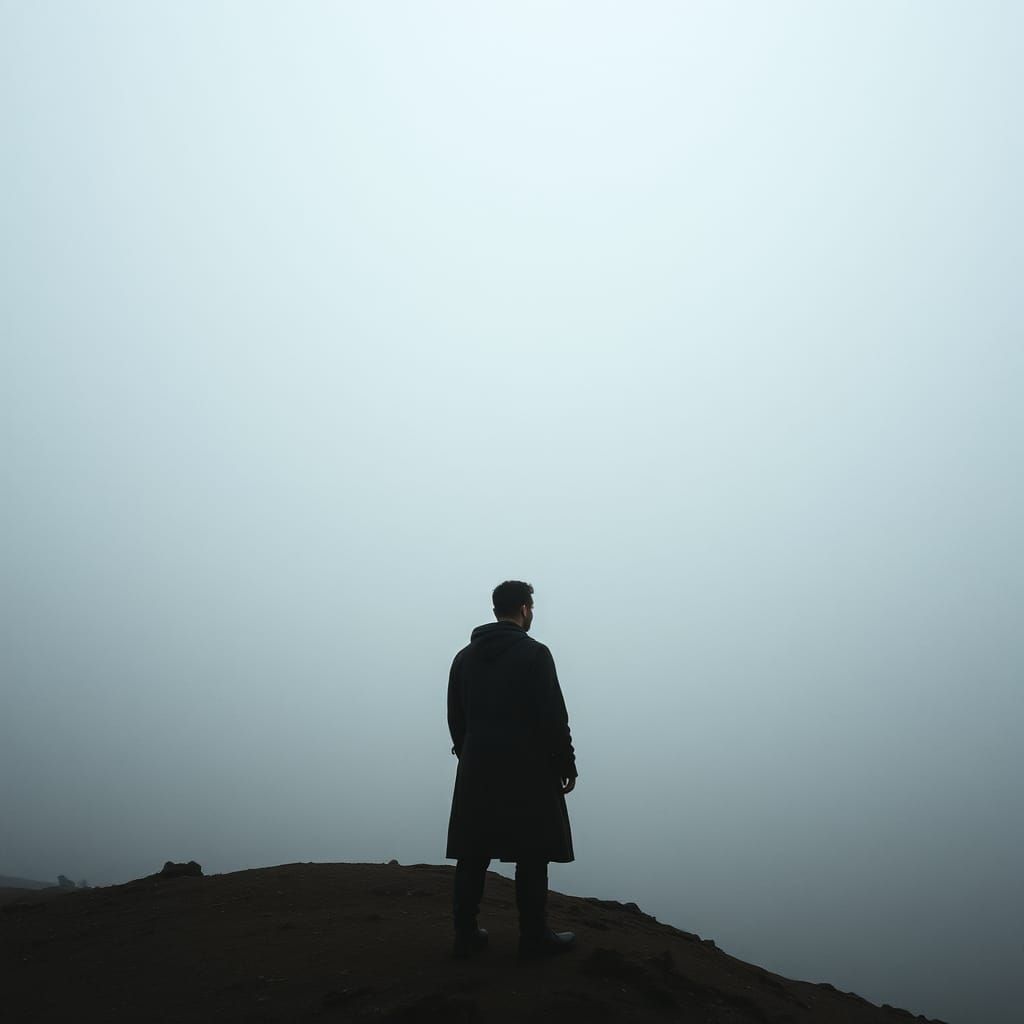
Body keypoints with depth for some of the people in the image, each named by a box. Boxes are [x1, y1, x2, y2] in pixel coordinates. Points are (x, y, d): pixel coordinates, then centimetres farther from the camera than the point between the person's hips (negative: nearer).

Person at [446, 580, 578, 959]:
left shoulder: (465, 656, 10)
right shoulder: (534, 654, -8)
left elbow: (455, 717, 12)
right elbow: (553, 716, -12)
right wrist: (566, 765, -4)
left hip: (475, 770, 6)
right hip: (527, 769, -5)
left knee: (472, 854, 9)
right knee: (532, 856, 3)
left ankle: (466, 935, 14)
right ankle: (534, 937, 7)